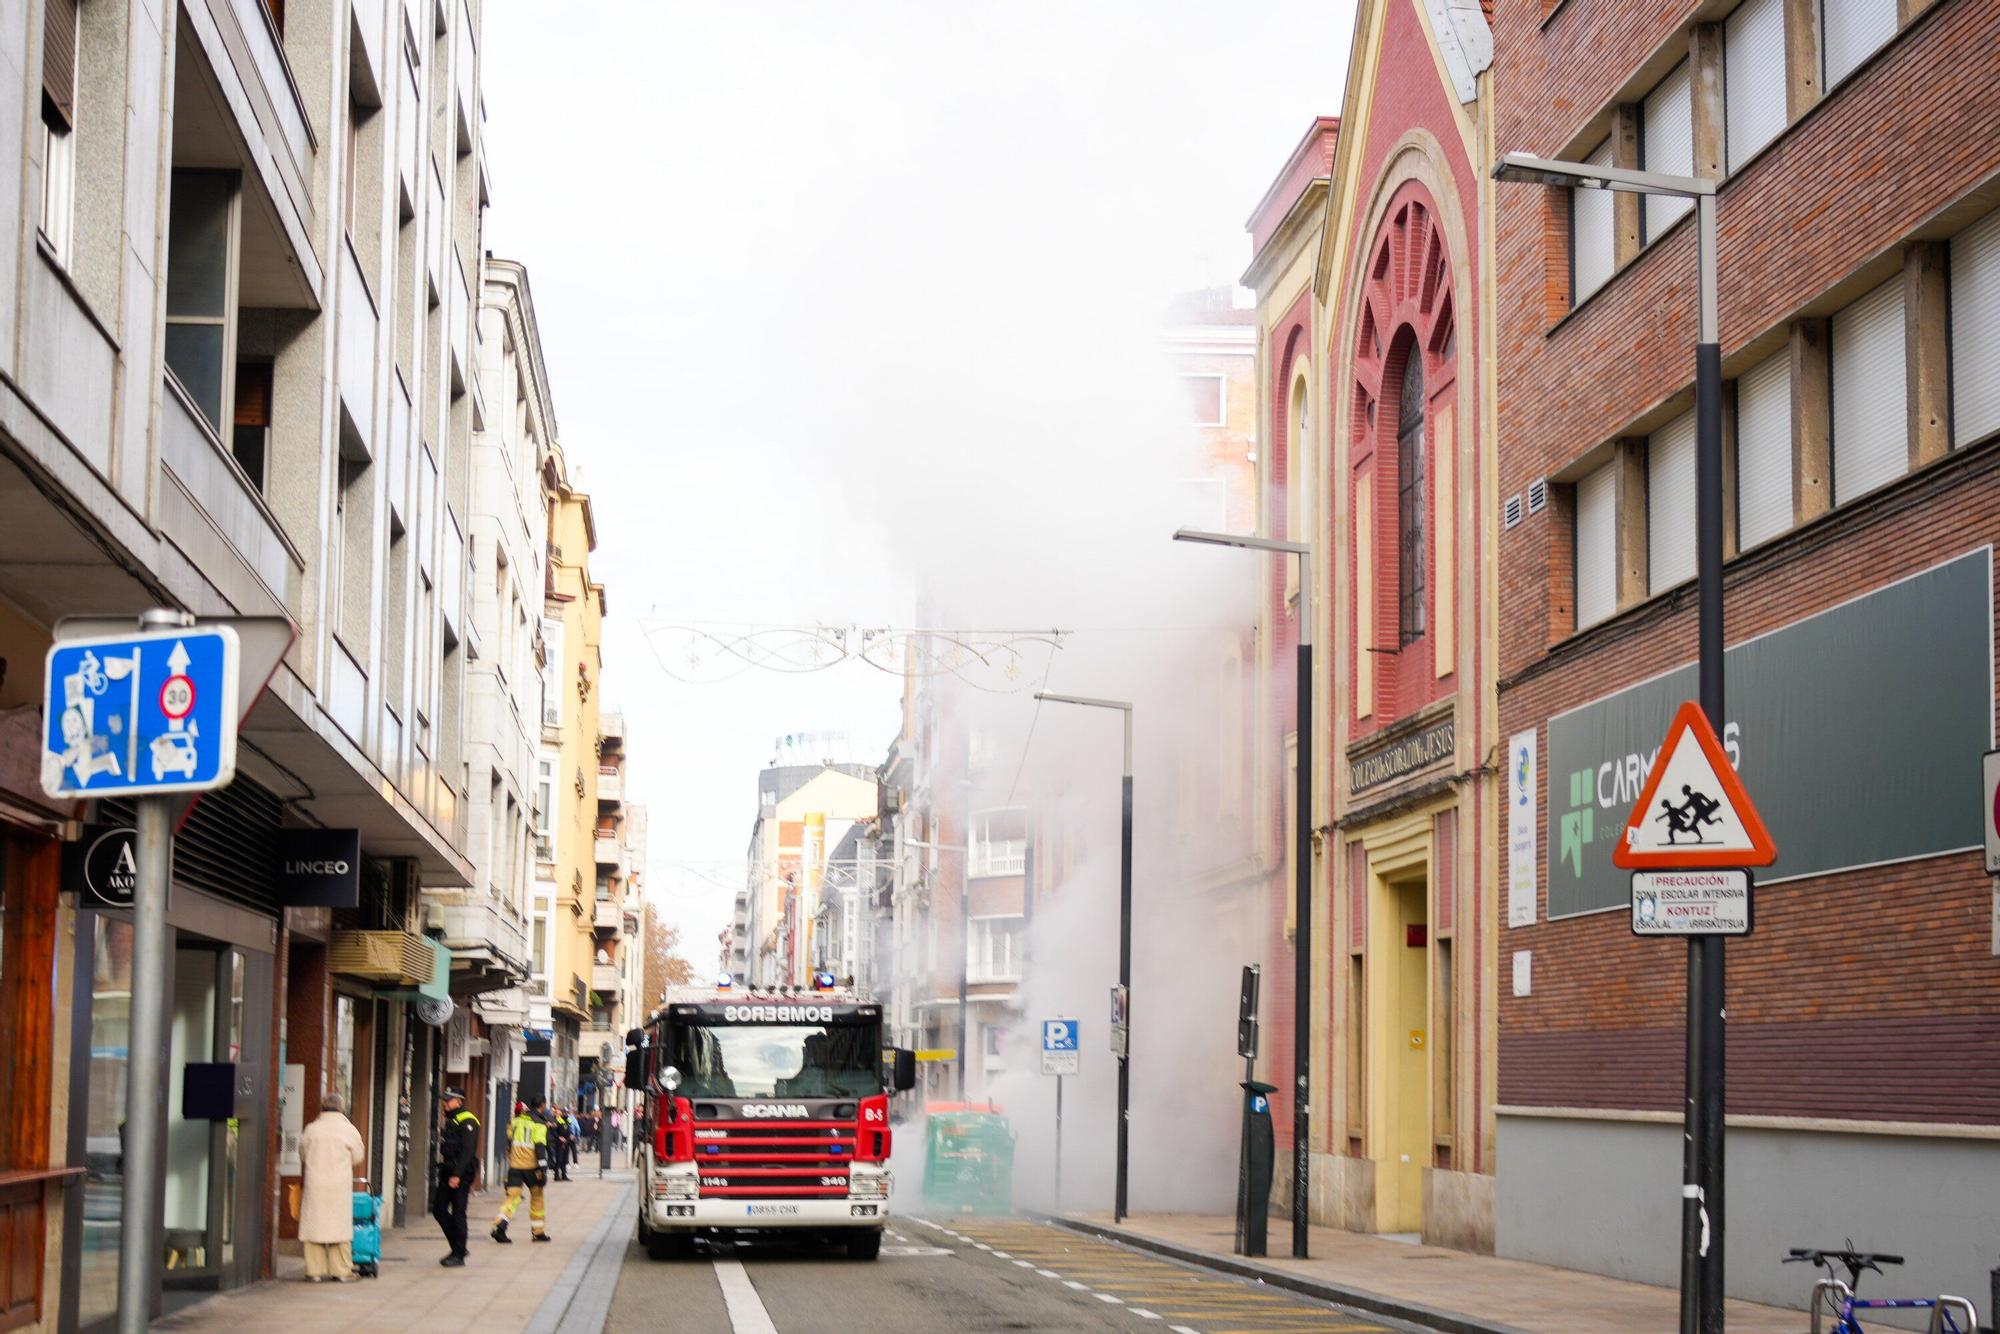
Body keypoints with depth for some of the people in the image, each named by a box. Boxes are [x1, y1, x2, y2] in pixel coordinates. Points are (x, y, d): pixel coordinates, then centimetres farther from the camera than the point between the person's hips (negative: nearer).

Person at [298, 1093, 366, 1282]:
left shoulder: (312, 1129, 0)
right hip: (340, 1186, -1)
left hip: (315, 1184, 1)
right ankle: (341, 1270, 5)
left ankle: (316, 1270, 5)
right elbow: (358, 1159, 6)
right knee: (340, 1226, 4)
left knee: (314, 1225, 6)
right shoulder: (349, 1130, -3)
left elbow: (303, 1155, 11)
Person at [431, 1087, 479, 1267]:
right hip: (447, 1172, 9)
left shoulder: (468, 1122, -12)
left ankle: (459, 1254, 2)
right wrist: (443, 1170, 16)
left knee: (458, 1213, -5)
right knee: (438, 1209, 8)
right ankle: (457, 1247, 19)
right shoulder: (450, 1121, 17)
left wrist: (457, 1175, -23)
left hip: (461, 1175, -9)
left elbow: (467, 1150, -20)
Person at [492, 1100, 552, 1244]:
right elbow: (540, 1147, -15)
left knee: (513, 1197, 1)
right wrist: (543, 1169, -16)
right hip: (531, 1167, -4)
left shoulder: (514, 1122, 9)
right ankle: (538, 1232, 18)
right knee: (537, 1197, 12)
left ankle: (499, 1226, -18)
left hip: (515, 1166, 4)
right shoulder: (539, 1124, -7)